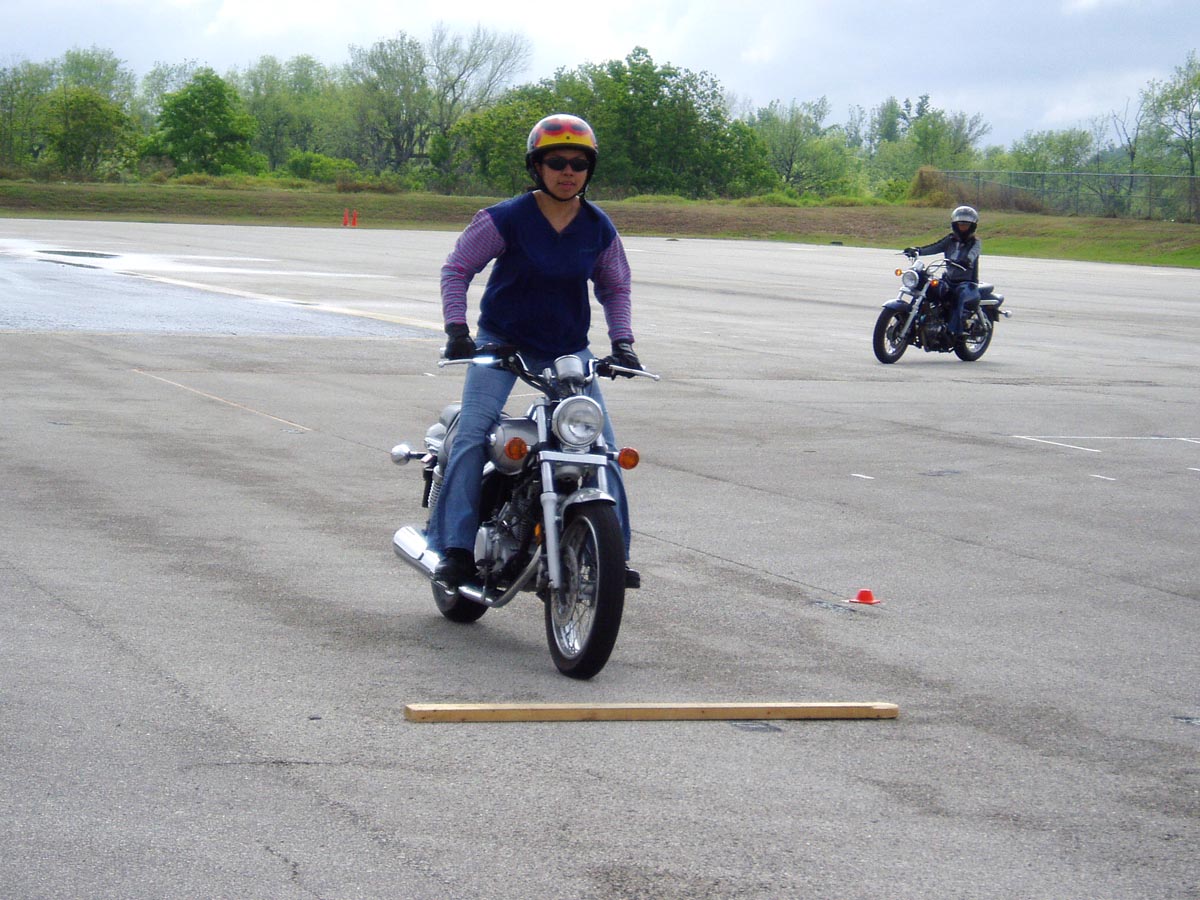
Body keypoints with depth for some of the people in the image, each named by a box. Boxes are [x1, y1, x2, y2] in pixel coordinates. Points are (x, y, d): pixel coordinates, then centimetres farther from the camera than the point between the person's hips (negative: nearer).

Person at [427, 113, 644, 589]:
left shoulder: (599, 228, 0)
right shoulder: (506, 219, -12)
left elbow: (614, 286, 14)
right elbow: (457, 268, -5)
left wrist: (621, 342, 1)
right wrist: (457, 329, -16)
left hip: (569, 351, 3)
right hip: (500, 343, -3)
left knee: (603, 447, -5)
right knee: (472, 436, -20)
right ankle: (456, 548, -18)